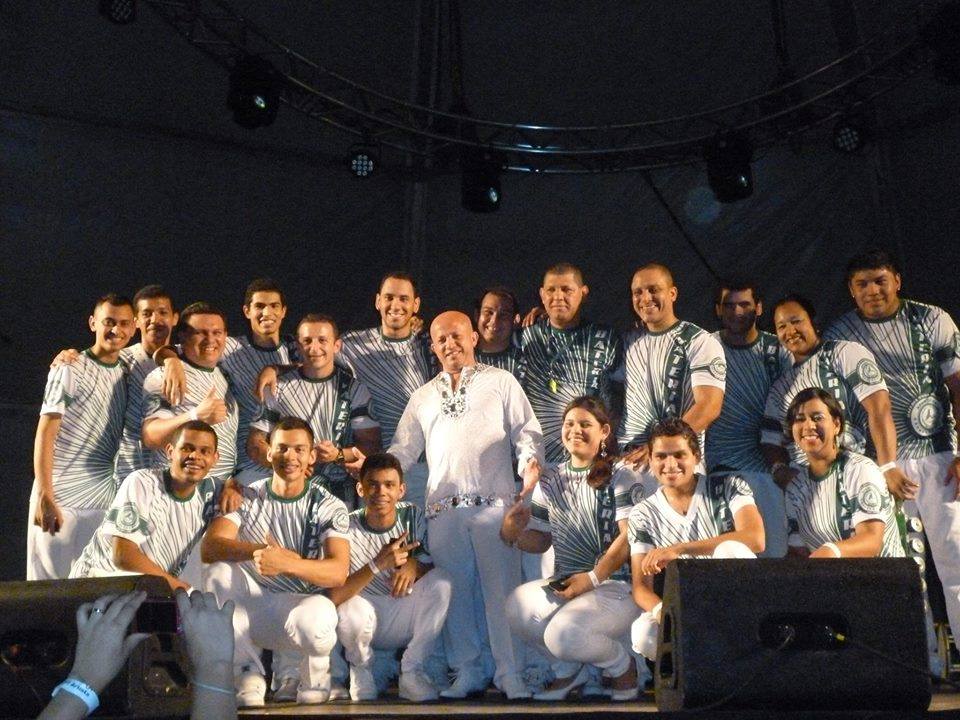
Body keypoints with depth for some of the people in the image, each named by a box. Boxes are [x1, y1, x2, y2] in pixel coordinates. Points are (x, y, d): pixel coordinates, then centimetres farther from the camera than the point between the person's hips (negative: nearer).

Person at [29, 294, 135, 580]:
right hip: (62, 497, -5)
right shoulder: (69, 370, -3)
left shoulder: (129, 372, 12)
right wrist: (45, 497, -16)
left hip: (106, 500, 5)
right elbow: (45, 433, -8)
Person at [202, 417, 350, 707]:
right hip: (250, 612, 2)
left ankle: (316, 676, 0)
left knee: (317, 612, -37)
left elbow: (338, 572, -18)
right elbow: (208, 548, -15)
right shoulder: (247, 498, 1)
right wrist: (259, 551, -33)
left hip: (301, 604, -2)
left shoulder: (329, 507, -3)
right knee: (218, 573, -27)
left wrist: (285, 563, -36)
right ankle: (249, 677, -12)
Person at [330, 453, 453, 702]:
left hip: (408, 623, 2)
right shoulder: (347, 529, -15)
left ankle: (412, 673, -13)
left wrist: (415, 565, -28)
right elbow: (334, 597, -24)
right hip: (369, 623, -2)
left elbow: (434, 564, -4)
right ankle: (361, 669, 0)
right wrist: (378, 564, -38)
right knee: (350, 610, -35)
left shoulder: (412, 516, -6)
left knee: (441, 581, -24)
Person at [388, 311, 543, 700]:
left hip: (494, 503, -3)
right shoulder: (423, 397, 23)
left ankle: (511, 674, -1)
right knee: (455, 595, 4)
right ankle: (467, 673, 12)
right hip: (443, 509, 3)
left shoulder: (500, 382, 13)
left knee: (501, 591, -6)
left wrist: (529, 461, -14)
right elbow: (403, 449, 22)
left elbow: (526, 430, 6)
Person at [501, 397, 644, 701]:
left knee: (563, 634, -30)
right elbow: (541, 539, 14)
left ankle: (622, 664, 4)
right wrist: (513, 534, -8)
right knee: (517, 607, -21)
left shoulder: (620, 476, -4)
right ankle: (569, 669, 7)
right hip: (566, 584, 6)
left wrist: (593, 578, -22)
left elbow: (629, 536, -14)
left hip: (617, 585, -6)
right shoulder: (550, 479, 13)